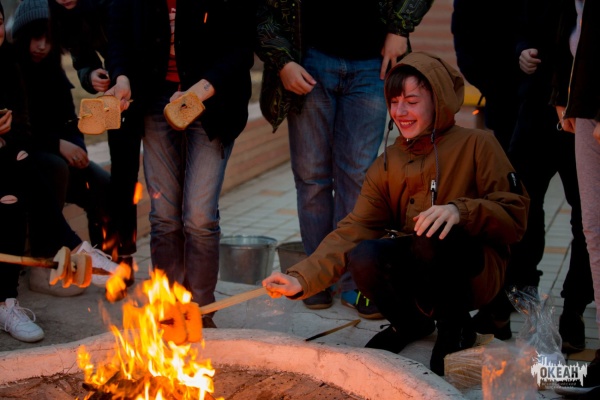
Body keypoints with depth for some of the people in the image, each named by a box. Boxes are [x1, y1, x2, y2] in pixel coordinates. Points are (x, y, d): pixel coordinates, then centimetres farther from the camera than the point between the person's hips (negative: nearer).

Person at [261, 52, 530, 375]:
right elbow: (354, 229, -2)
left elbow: (514, 217, -9)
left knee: (432, 237, -35)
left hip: (475, 272, -4)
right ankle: (410, 322, 7)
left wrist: (460, 211, -29)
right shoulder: (387, 165, 8)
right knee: (363, 256, -27)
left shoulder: (477, 145, -4)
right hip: (414, 276, 4)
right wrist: (302, 279, -17)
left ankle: (456, 326, -4)